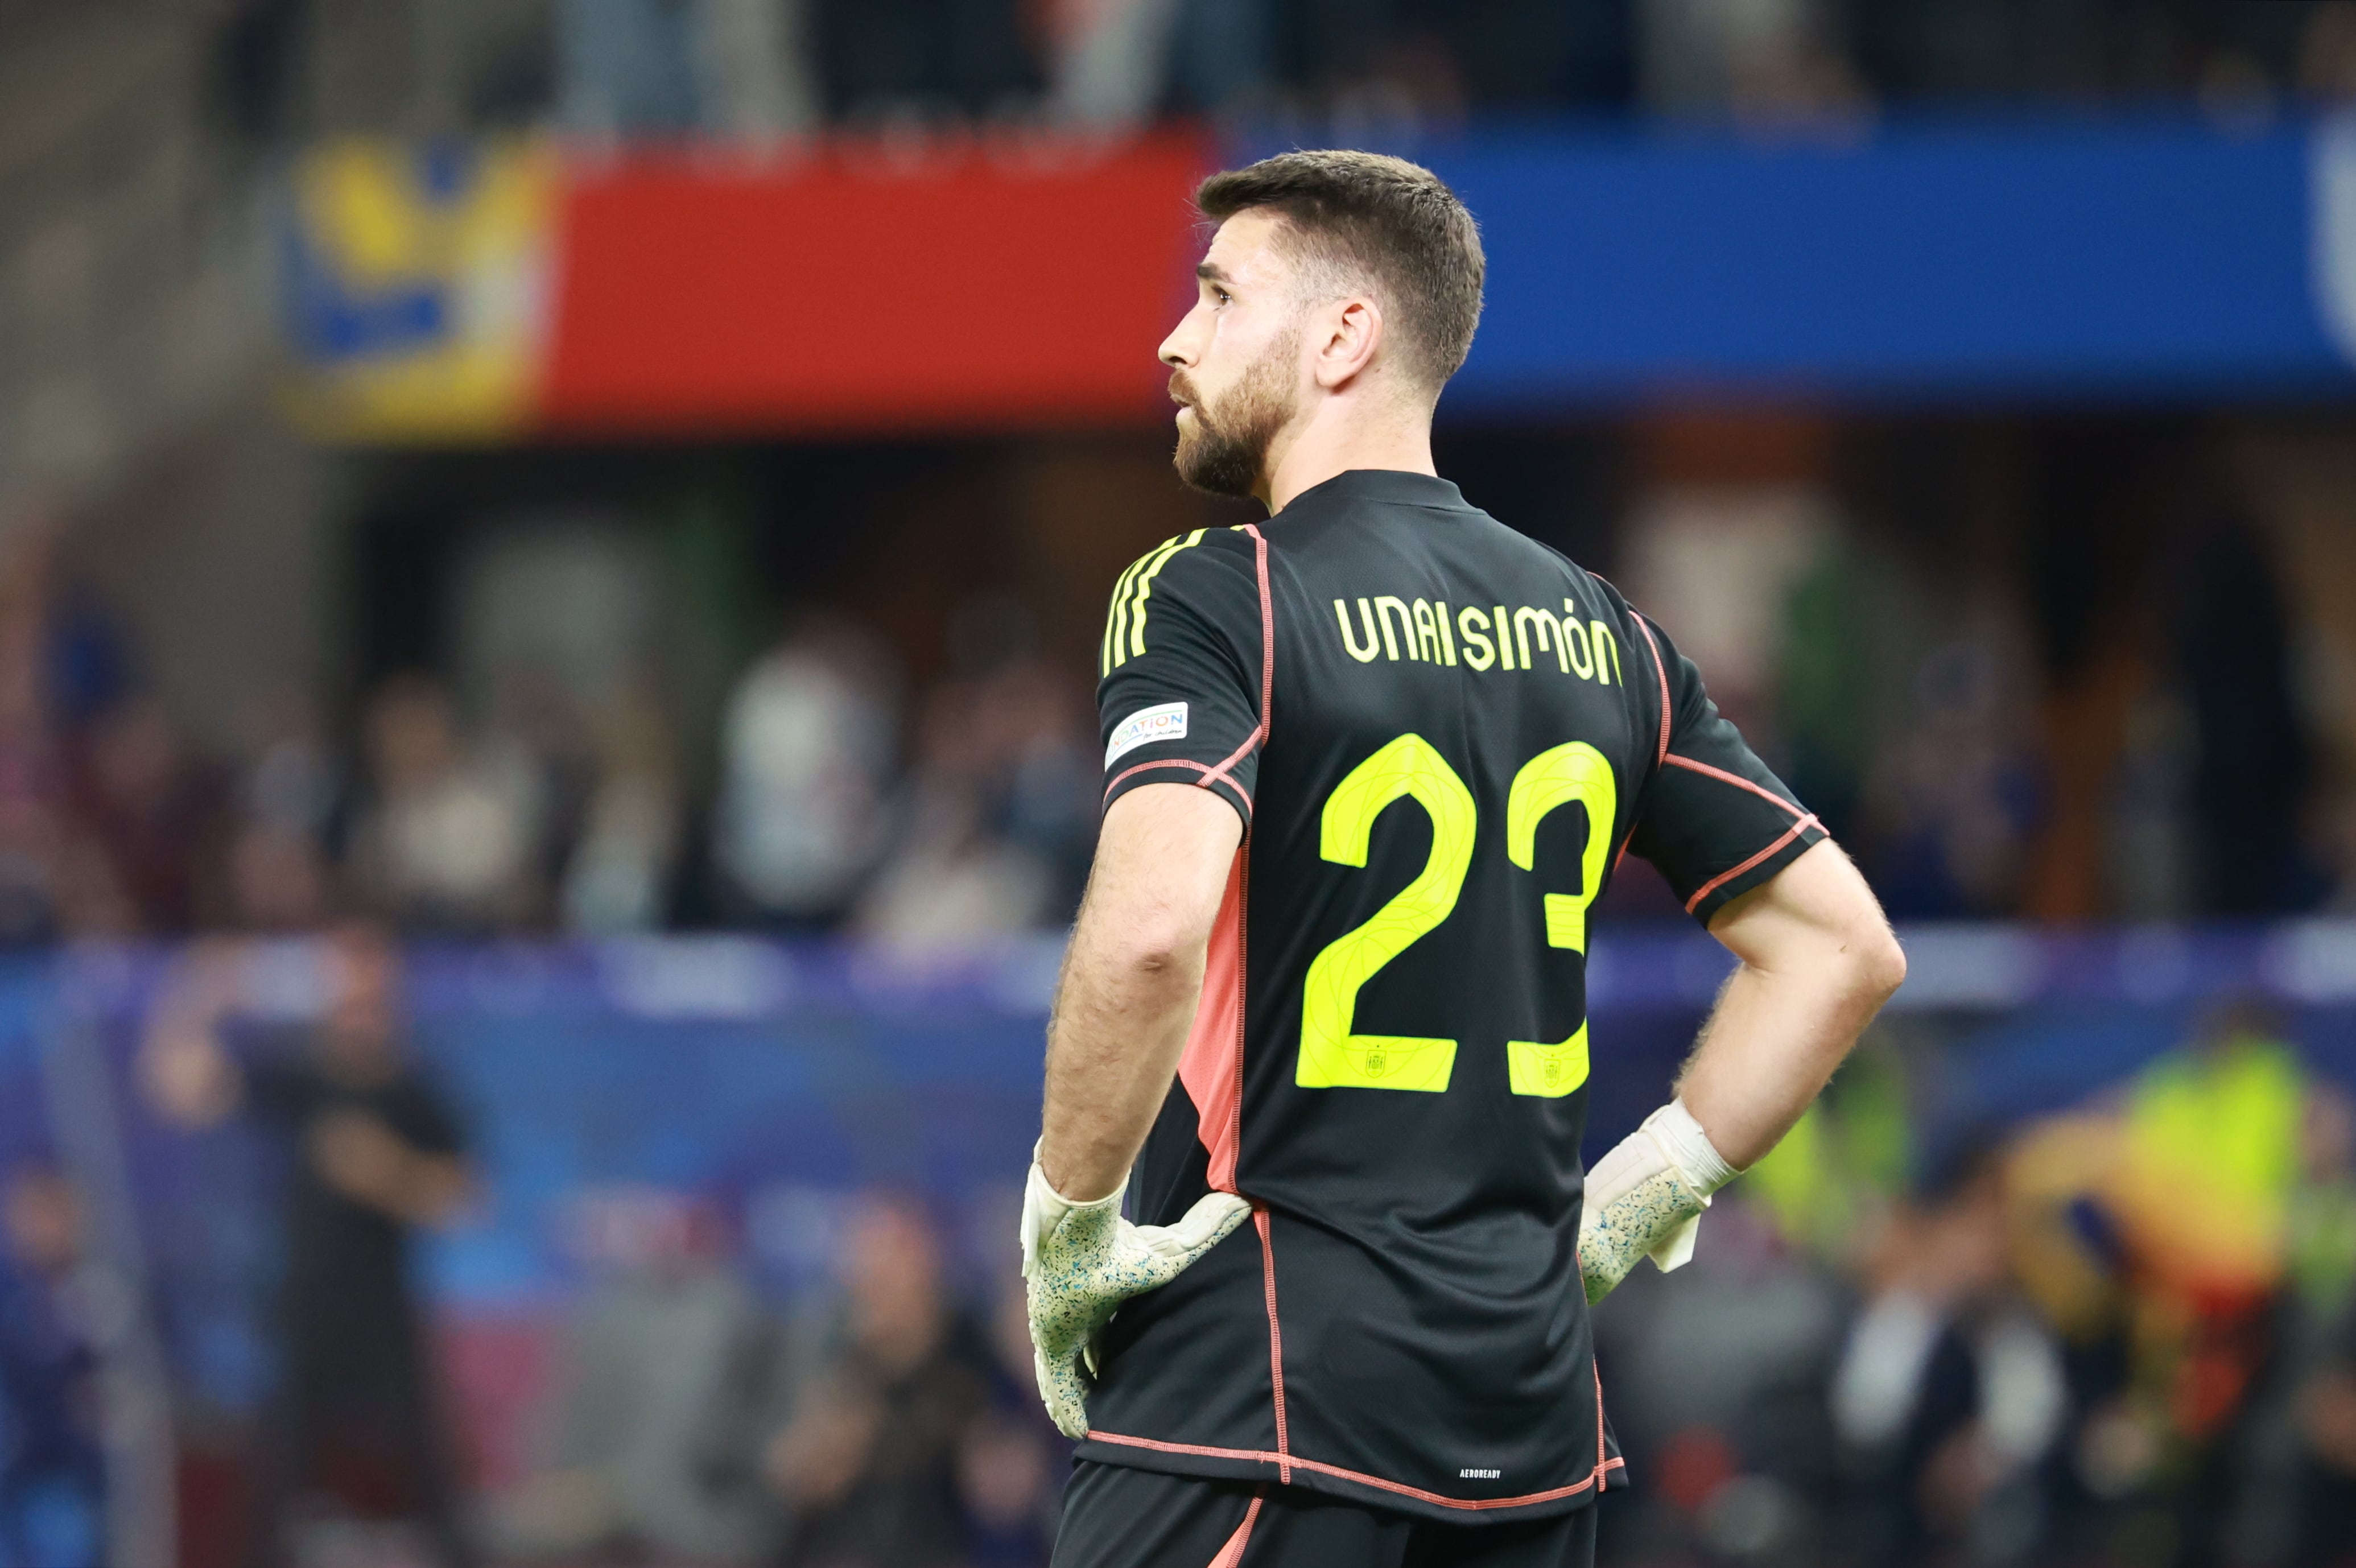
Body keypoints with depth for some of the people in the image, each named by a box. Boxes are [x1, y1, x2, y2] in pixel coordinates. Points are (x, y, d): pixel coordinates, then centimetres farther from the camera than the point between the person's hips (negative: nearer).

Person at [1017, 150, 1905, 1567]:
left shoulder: (1214, 599, -7)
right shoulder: (1604, 637, 13)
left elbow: (1151, 928, -25)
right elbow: (1844, 947, 17)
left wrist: (1069, 1222, -13)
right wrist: (1642, 1197, 16)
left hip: (1254, 1401, -7)